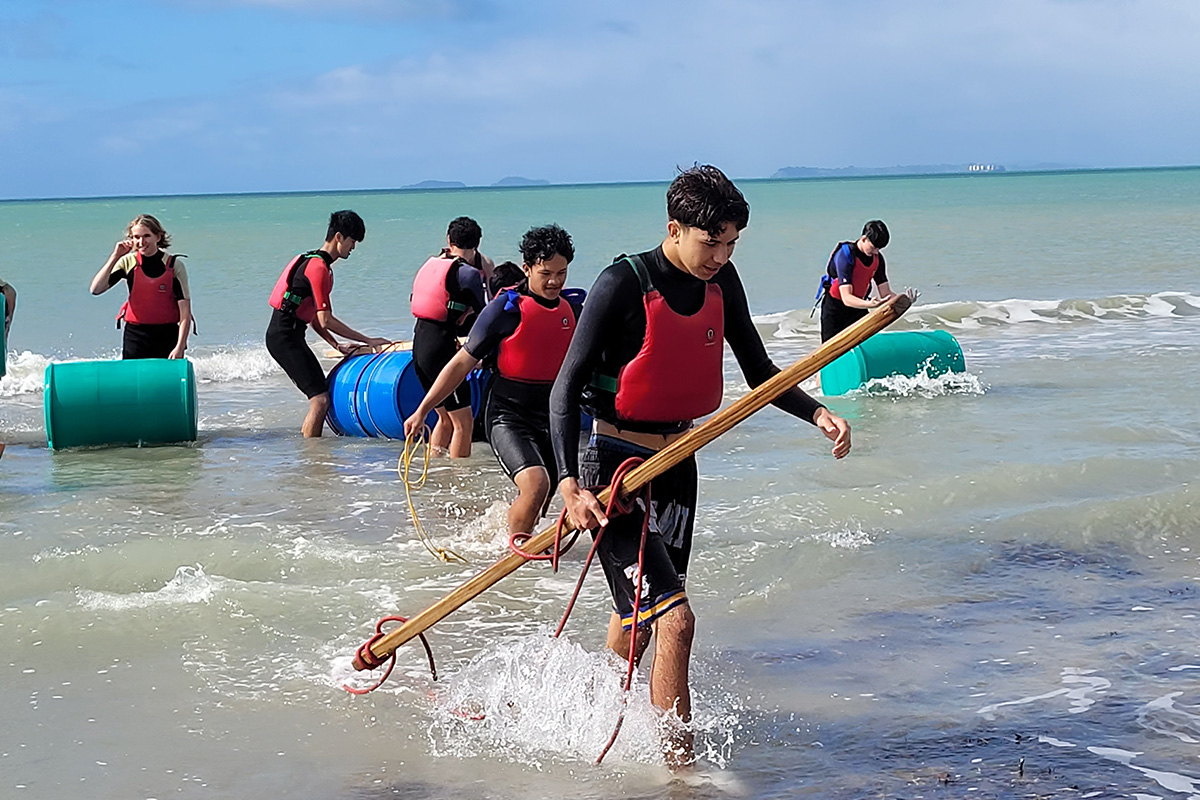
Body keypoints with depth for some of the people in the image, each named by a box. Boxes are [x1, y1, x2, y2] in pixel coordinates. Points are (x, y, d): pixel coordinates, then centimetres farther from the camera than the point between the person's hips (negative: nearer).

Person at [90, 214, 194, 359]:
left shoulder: (174, 265, -4)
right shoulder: (128, 262, 1)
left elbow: (185, 312, -8)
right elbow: (96, 289, -9)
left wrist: (179, 347, -17)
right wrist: (115, 257, -13)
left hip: (168, 335, -1)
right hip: (135, 335, 1)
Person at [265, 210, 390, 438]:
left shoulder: (319, 264, 17)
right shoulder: (318, 267, -16)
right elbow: (325, 320, -22)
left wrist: (337, 345, 15)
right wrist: (367, 340, -17)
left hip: (292, 337, 10)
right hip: (283, 338, -10)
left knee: (320, 397, 12)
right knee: (320, 399, -14)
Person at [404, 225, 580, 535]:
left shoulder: (572, 309, 5)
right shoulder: (506, 308, -10)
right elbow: (462, 363, -7)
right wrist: (422, 411, -9)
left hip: (550, 420, 6)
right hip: (507, 416, -6)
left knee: (538, 507, 8)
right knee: (535, 484, -27)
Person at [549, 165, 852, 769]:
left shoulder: (721, 283, 1)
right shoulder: (624, 284, -18)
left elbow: (759, 373, 11)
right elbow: (566, 388, -19)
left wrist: (817, 413, -8)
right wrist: (569, 487, -30)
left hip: (676, 462, 7)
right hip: (612, 464, -7)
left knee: (638, 621, 20)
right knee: (675, 619, -18)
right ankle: (680, 770, -9)